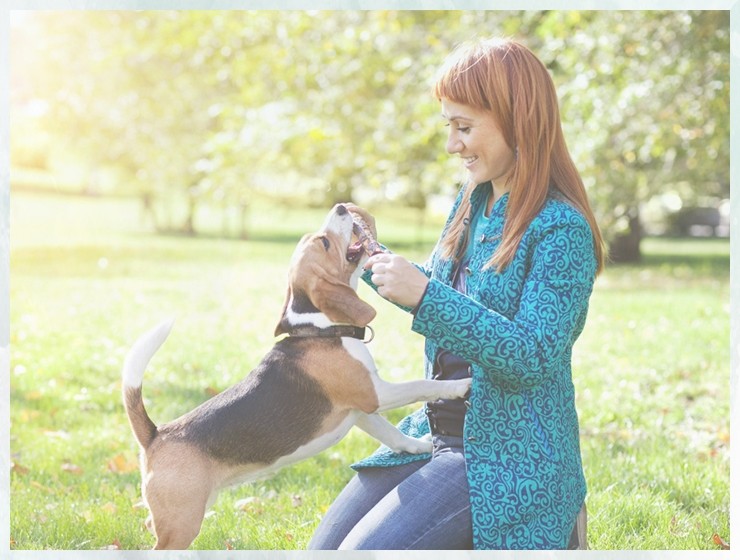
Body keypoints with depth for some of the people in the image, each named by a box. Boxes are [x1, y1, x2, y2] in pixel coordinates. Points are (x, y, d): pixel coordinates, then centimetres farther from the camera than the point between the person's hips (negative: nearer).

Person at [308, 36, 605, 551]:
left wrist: (426, 295, -29)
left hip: (509, 456, -8)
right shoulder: (473, 202, 9)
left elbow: (533, 358, -25)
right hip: (435, 432, 8)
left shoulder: (561, 230, -17)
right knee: (323, 548, -1)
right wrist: (373, 258, 11)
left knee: (366, 550, -22)